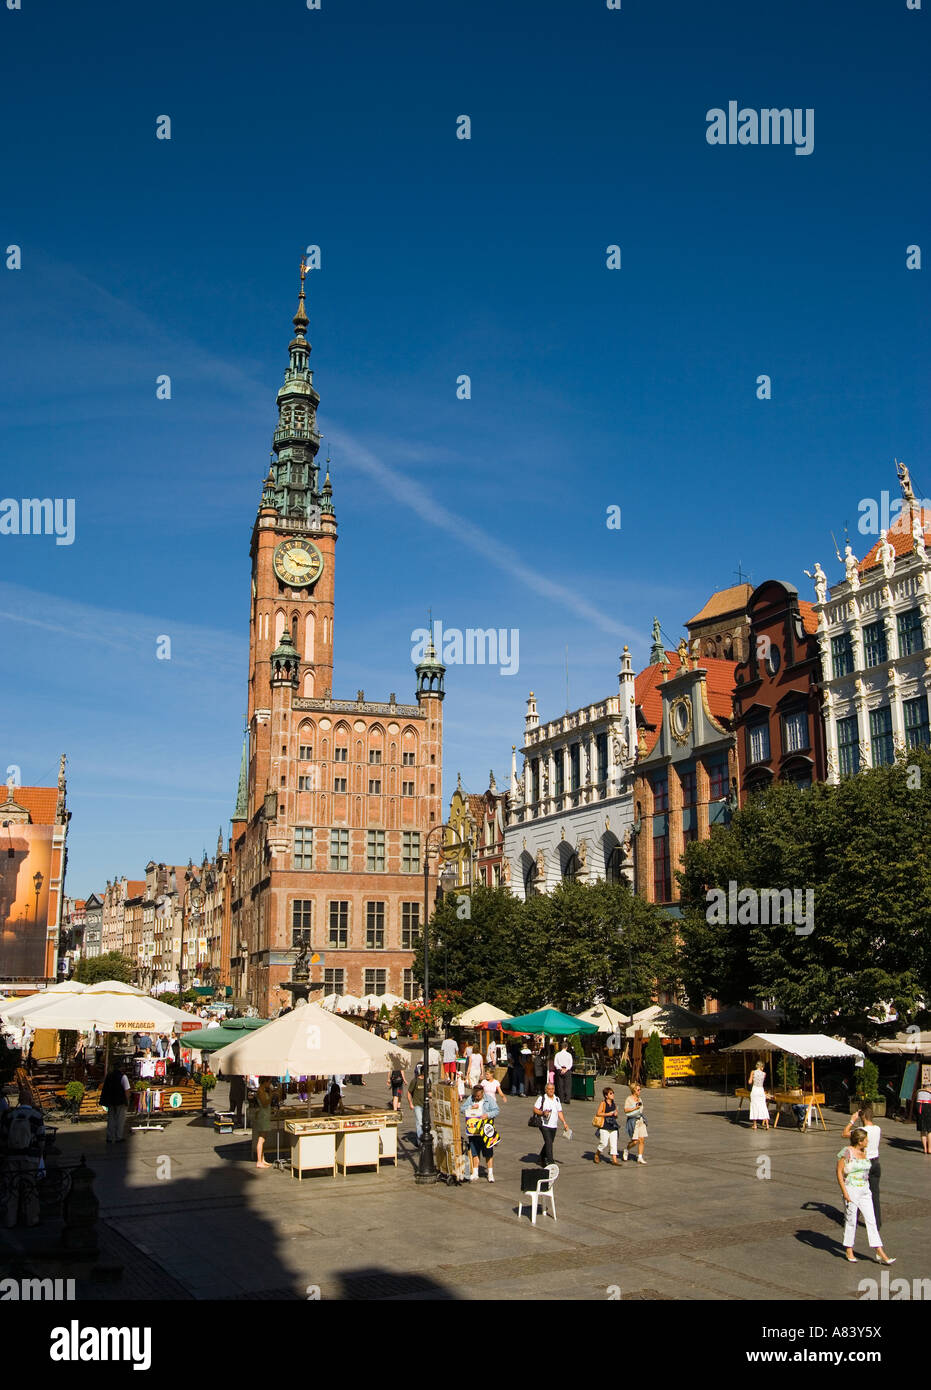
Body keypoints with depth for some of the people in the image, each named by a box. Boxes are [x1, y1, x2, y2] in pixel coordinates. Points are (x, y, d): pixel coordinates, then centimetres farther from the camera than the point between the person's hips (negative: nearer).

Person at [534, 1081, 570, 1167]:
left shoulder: (557, 1099, 12)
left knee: (548, 1143, 15)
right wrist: (543, 1113, -20)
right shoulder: (542, 1098, -4)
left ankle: (542, 1159, 33)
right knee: (549, 1142, -16)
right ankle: (550, 1162, -17)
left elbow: (559, 1112, 15)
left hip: (553, 1126, 6)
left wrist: (564, 1122, 7)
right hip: (544, 1125, -6)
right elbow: (535, 1109, -4)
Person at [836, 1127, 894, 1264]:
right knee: (851, 1221, 4)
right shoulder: (846, 1153, -13)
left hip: (864, 1191, 6)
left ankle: (880, 1254, 4)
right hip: (851, 1190, -6)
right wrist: (844, 1192, -16)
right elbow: (839, 1172, -13)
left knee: (871, 1220, 3)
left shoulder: (864, 1152, 8)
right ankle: (849, 1251, 20)